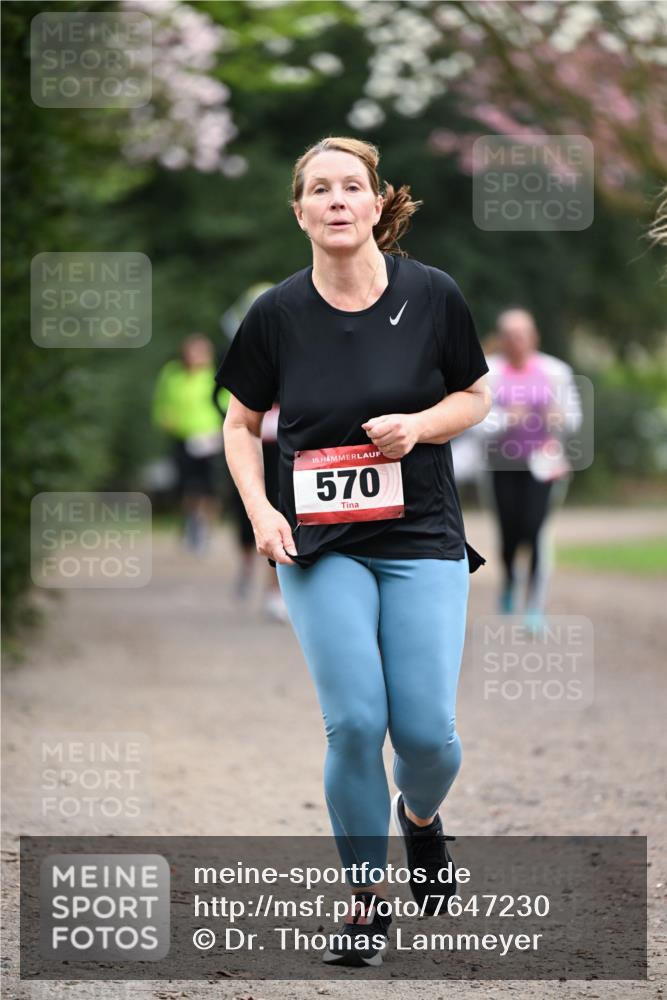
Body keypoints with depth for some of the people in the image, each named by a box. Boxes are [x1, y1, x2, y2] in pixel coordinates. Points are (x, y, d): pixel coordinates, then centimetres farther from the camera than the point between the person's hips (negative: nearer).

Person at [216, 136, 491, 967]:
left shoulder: (432, 296, -4)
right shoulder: (278, 314, -3)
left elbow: (475, 397, 8)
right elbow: (241, 422, 10)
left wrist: (419, 424, -12)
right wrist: (259, 510, -5)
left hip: (421, 539, 0)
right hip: (319, 546, 0)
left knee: (426, 730, -7)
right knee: (354, 722, -11)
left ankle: (419, 812, 30)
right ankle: (366, 897, 8)